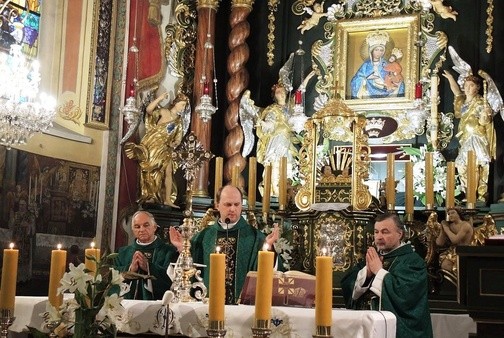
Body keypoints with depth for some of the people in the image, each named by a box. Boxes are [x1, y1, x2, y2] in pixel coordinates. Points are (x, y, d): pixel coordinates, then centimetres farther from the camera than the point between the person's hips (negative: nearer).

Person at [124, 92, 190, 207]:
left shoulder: (180, 120, 13)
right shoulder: (163, 112, -3)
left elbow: (178, 138, 12)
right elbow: (149, 110, -20)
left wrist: (174, 143, -7)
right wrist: (160, 98, -21)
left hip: (165, 149, 5)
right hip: (152, 144, -5)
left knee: (168, 172, -5)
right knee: (150, 171, -4)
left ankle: (167, 199, -4)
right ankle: (149, 196, 1)